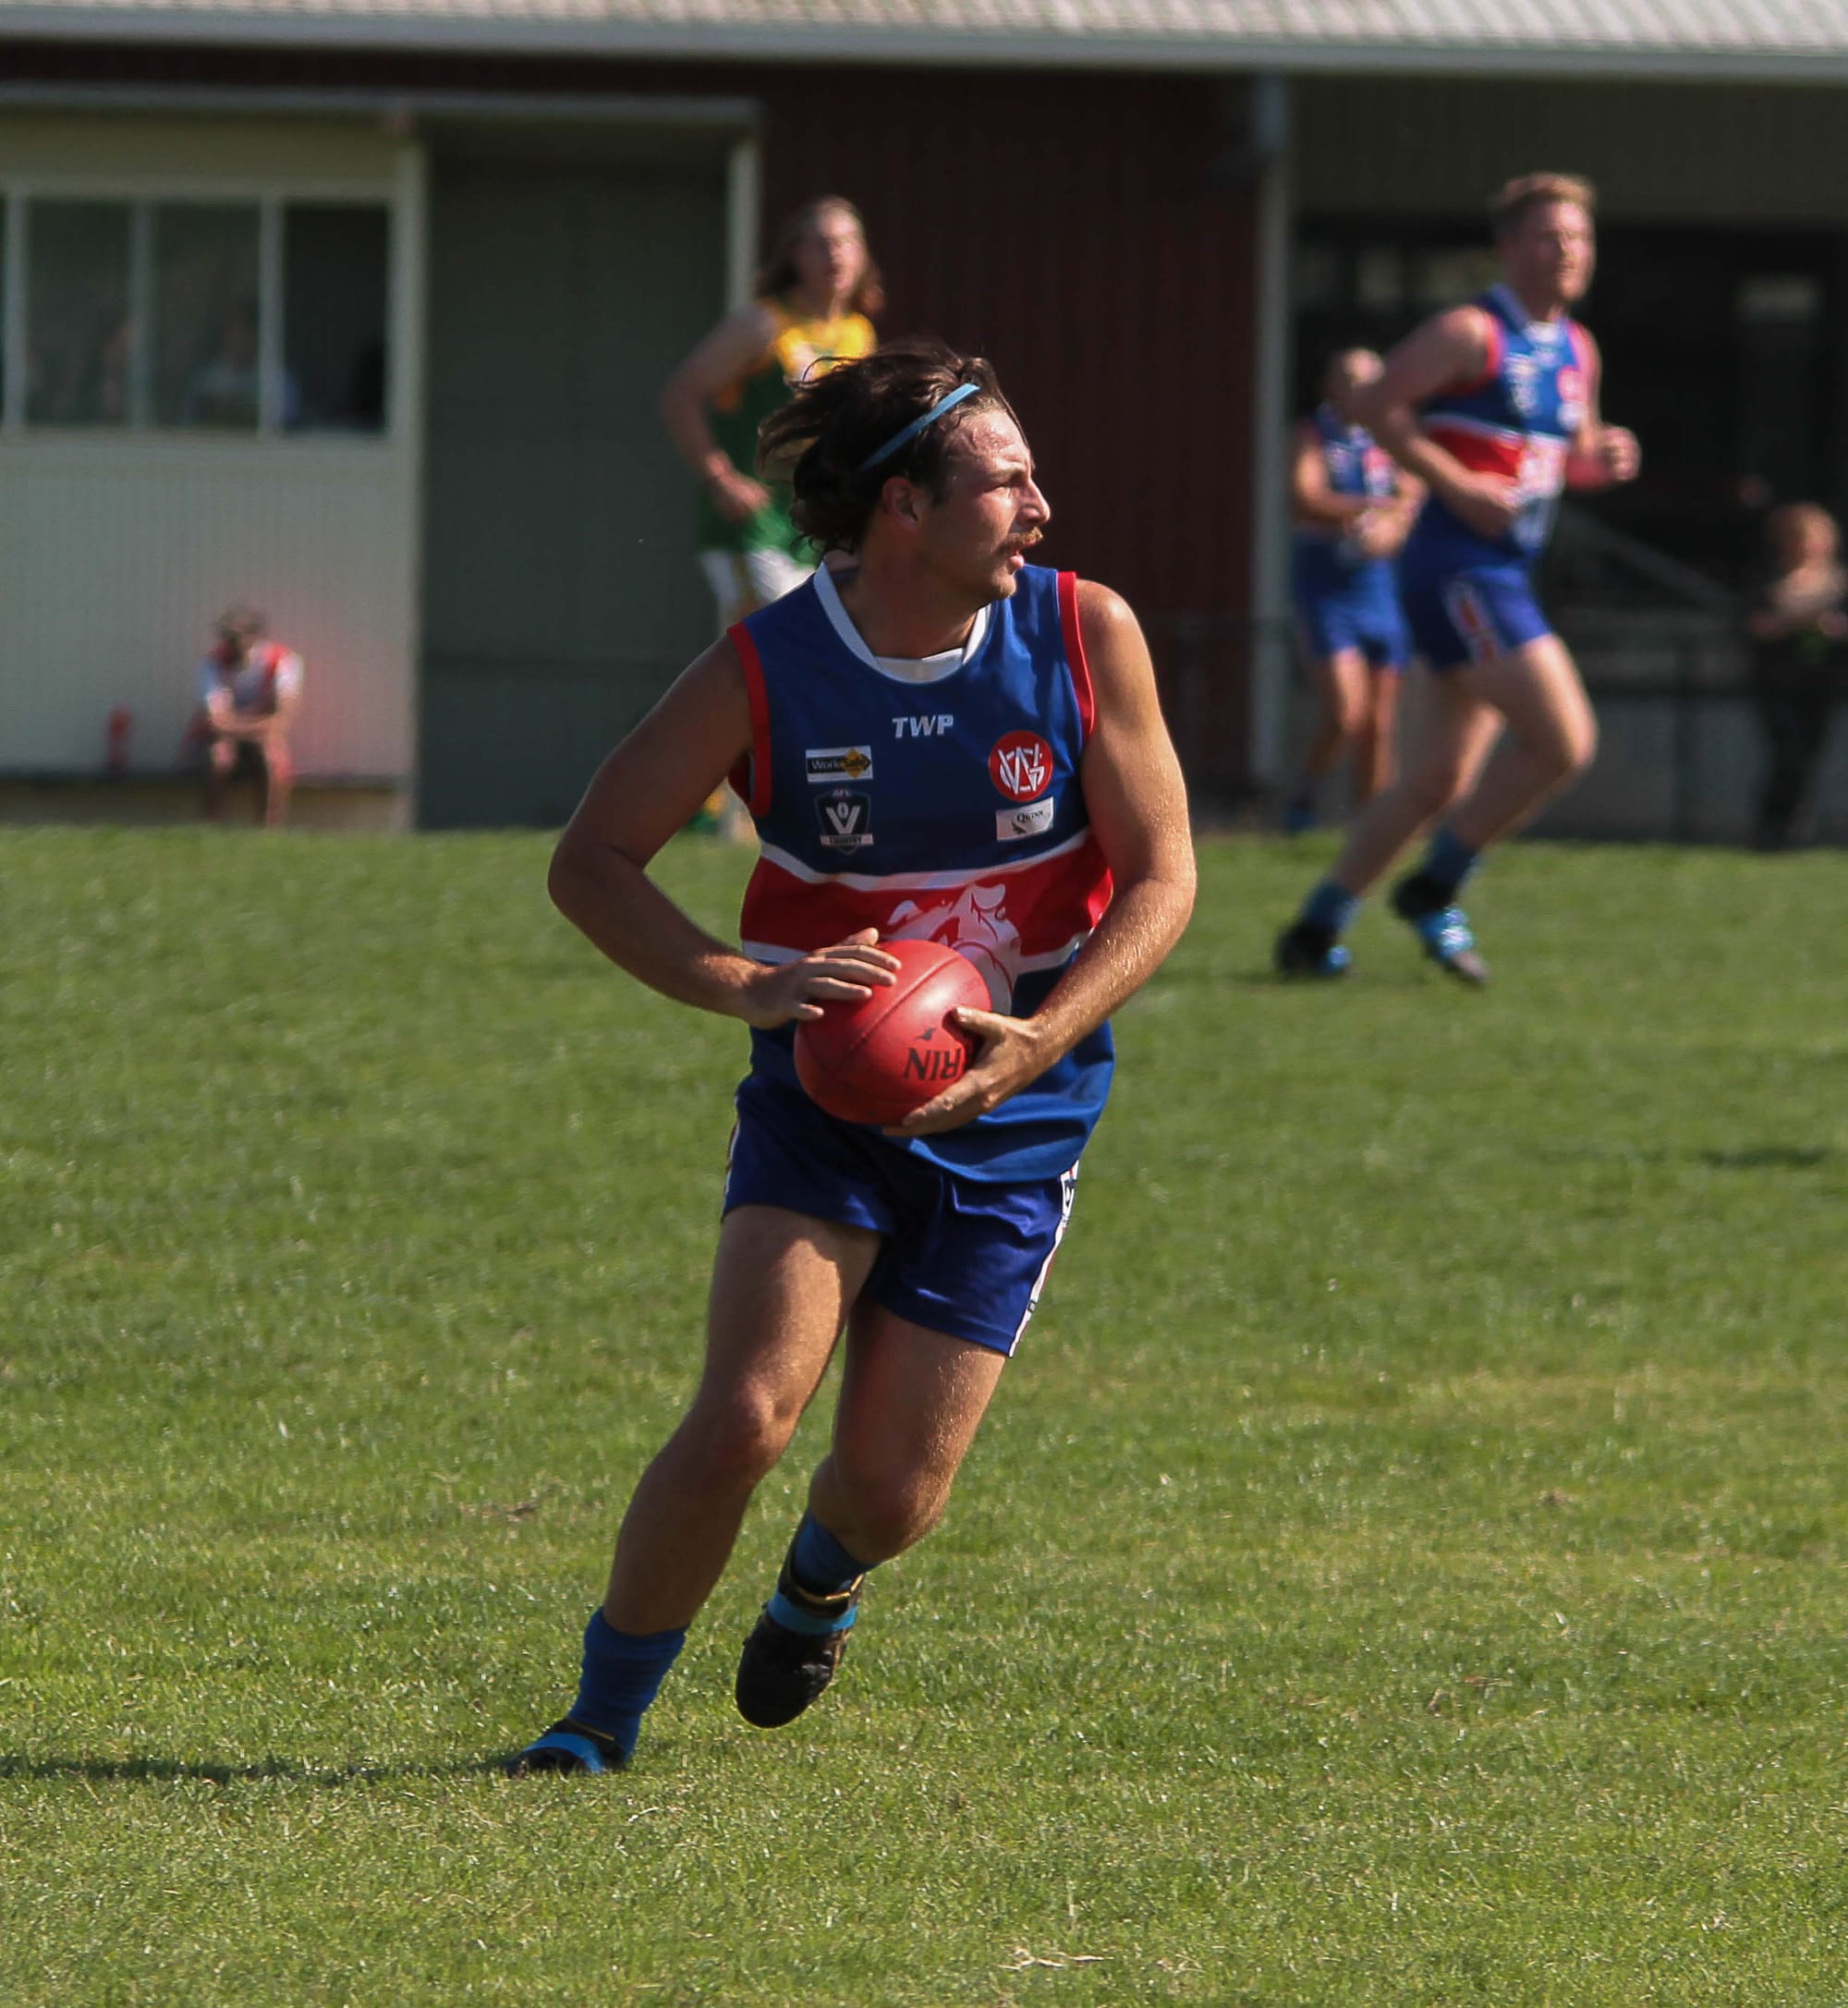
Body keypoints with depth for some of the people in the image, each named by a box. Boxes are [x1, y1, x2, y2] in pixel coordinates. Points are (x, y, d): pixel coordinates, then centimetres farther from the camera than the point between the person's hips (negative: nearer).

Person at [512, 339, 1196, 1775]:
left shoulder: (1086, 634, -8)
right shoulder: (766, 670, -12)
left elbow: (1163, 876, -3)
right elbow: (591, 863, -6)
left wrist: (1043, 1037, -20)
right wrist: (746, 987, -23)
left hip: (1012, 1116, 1)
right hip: (822, 1101, -1)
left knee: (892, 1496, -1)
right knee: (746, 1416, -21)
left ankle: (821, 1582, 38)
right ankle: (603, 1717, -1)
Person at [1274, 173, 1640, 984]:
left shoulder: (1575, 350, 15)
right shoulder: (1472, 334, -9)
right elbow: (1375, 404, -13)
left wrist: (1603, 458, 2)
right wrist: (1458, 484, -19)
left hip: (1504, 576, 9)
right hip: (1459, 571, -9)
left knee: (1437, 781, 9)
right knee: (1562, 739, -15)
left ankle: (1312, 932, 15)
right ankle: (1435, 890, -1)